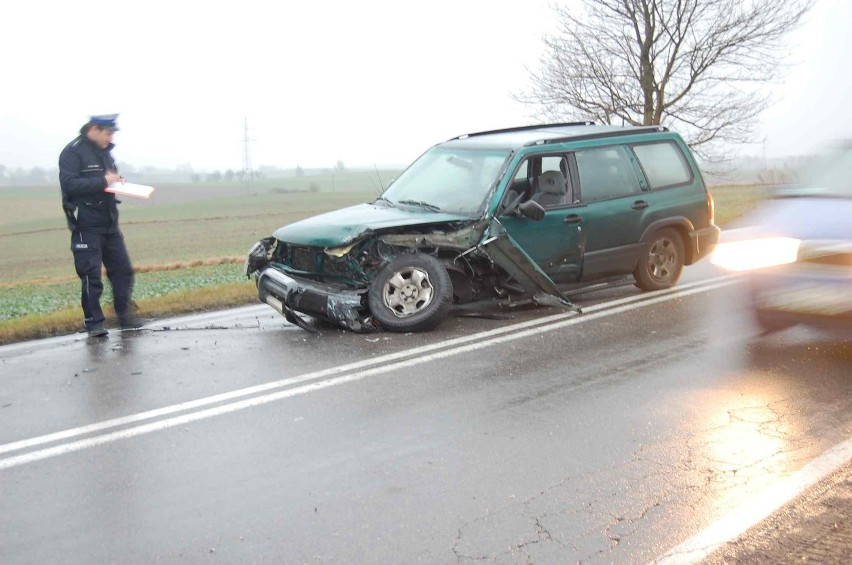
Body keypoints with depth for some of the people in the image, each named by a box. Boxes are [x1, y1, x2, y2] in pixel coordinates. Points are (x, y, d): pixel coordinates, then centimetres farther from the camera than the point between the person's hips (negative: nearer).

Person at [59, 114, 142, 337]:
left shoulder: (105, 151, 14)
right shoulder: (72, 152, -10)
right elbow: (69, 184, -21)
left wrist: (117, 181, 4)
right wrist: (103, 181, -24)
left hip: (109, 224, 7)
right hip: (86, 226, -7)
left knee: (123, 270, 7)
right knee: (91, 275, -4)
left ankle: (125, 315, 19)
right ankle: (94, 323, 6)